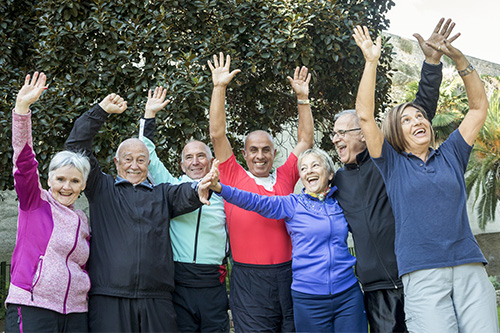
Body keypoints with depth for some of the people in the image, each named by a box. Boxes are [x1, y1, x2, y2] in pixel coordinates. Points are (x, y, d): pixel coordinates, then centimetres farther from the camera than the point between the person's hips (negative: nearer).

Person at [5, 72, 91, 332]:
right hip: (31, 308, -5)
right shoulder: (35, 202, 3)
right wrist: (22, 108, -21)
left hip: (75, 311, 5)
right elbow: (23, 160, -11)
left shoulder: (82, 221, 16)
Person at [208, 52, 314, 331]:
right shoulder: (234, 177, 3)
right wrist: (219, 87, -5)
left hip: (288, 274, 3)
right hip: (249, 280, -3)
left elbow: (306, 140, 16)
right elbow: (217, 134, -3)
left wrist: (303, 98, 12)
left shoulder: (285, 178, 10)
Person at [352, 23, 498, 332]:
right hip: (422, 274, -3)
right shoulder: (393, 164, 12)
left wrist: (458, 57, 8)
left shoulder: (450, 156, 19)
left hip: (470, 268, 3)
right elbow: (365, 115, 2)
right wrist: (371, 62, -1)